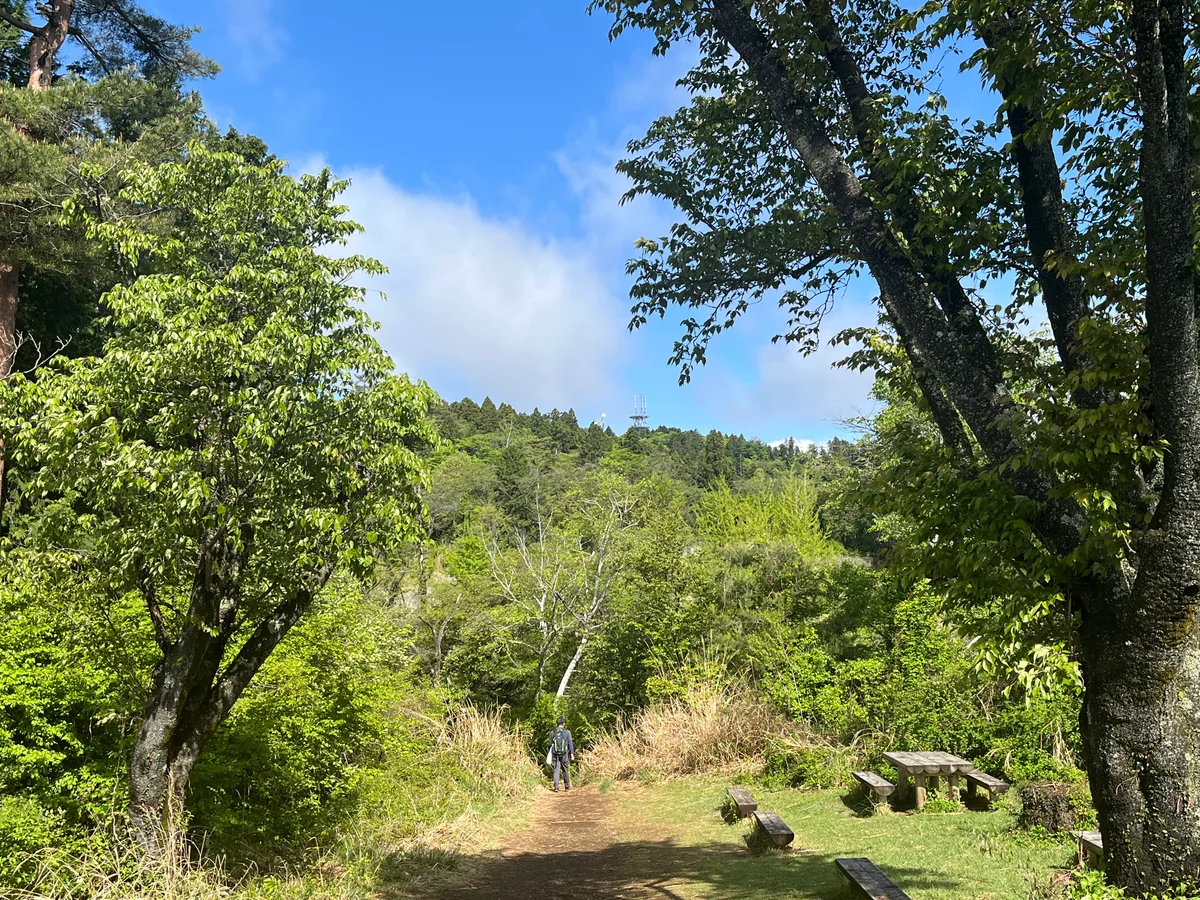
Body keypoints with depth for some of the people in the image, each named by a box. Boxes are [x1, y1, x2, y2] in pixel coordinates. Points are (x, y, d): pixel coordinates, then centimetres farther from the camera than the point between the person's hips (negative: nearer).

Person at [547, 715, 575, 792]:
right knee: (565, 770, 10)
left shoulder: (552, 732, 4)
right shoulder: (567, 732, -1)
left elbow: (550, 744, 9)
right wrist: (572, 754, -1)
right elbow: (570, 744, -3)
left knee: (556, 770, 1)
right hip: (564, 754, -1)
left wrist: (550, 754, 19)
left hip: (555, 754, 1)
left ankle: (556, 787, -9)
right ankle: (567, 786, 16)